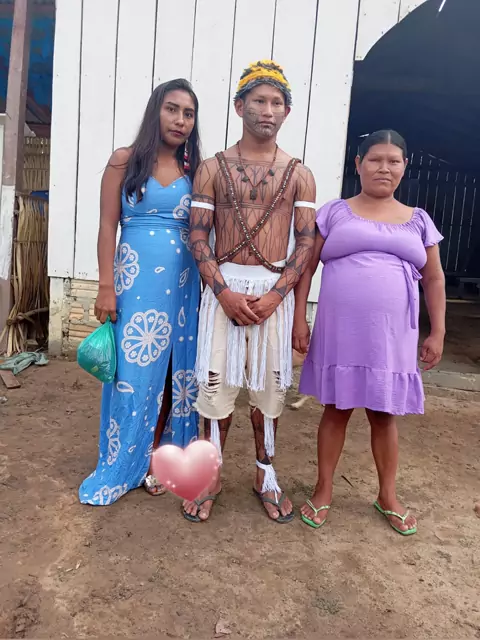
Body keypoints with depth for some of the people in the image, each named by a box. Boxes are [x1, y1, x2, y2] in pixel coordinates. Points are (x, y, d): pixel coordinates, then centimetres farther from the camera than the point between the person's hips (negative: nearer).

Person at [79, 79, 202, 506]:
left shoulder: (195, 170, 8)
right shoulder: (124, 161, 2)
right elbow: (108, 226, -2)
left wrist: (209, 284, 3)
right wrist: (106, 287, -8)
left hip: (182, 283, 3)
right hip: (135, 280, -2)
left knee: (171, 372, 7)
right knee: (133, 373, 3)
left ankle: (154, 458, 25)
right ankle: (121, 467, 21)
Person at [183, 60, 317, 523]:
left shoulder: (298, 174, 6)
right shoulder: (213, 168, 5)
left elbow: (306, 242, 0)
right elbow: (198, 235, -1)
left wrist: (274, 295, -13)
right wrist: (224, 292, -14)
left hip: (275, 289, 1)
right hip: (223, 285, 0)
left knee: (268, 382, 9)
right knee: (216, 381, 4)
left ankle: (265, 474, 27)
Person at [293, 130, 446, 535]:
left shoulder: (418, 221, 10)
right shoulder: (334, 213, 3)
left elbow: (434, 279, 12)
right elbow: (306, 267, 1)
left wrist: (437, 332, 7)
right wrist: (299, 318, -7)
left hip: (392, 335, 2)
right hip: (339, 331, -1)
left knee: (384, 414, 12)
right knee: (336, 409, 8)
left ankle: (388, 496, 29)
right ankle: (324, 490, 25)